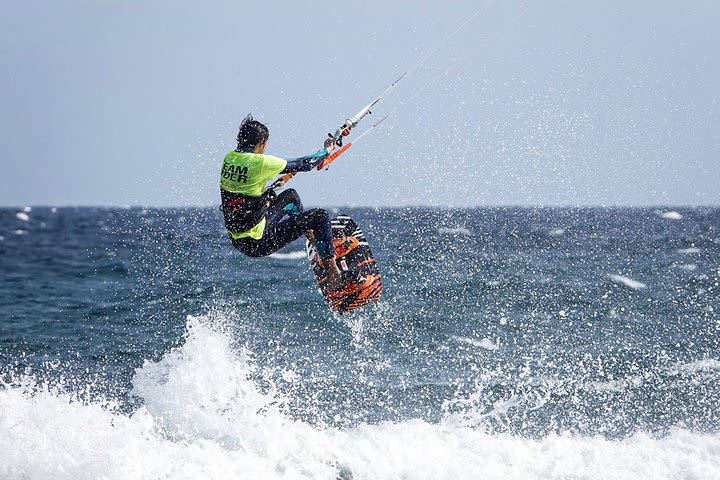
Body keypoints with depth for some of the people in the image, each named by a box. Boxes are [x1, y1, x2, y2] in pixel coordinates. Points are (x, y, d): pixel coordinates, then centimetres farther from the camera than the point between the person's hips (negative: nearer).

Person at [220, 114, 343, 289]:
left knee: (290, 195, 28)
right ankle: (333, 272, 12)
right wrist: (326, 151, 11)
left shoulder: (229, 158, 1)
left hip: (236, 239, 8)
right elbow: (304, 164, -7)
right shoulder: (261, 163, -20)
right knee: (320, 216, 1)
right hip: (257, 243, -8)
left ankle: (313, 239, 42)